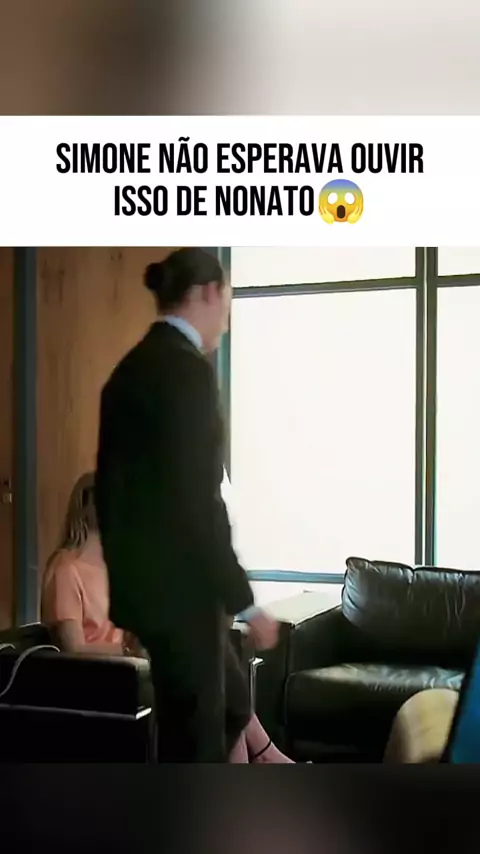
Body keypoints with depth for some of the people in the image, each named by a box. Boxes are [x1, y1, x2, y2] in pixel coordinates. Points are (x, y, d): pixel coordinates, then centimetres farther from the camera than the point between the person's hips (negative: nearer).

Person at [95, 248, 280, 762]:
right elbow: (195, 502, -22)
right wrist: (245, 603, -15)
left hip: (146, 582, 9)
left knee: (231, 705, 24)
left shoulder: (130, 369, 11)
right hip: (177, 588, -9)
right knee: (194, 738, 3)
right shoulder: (187, 370, -16)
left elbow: (112, 486, 15)